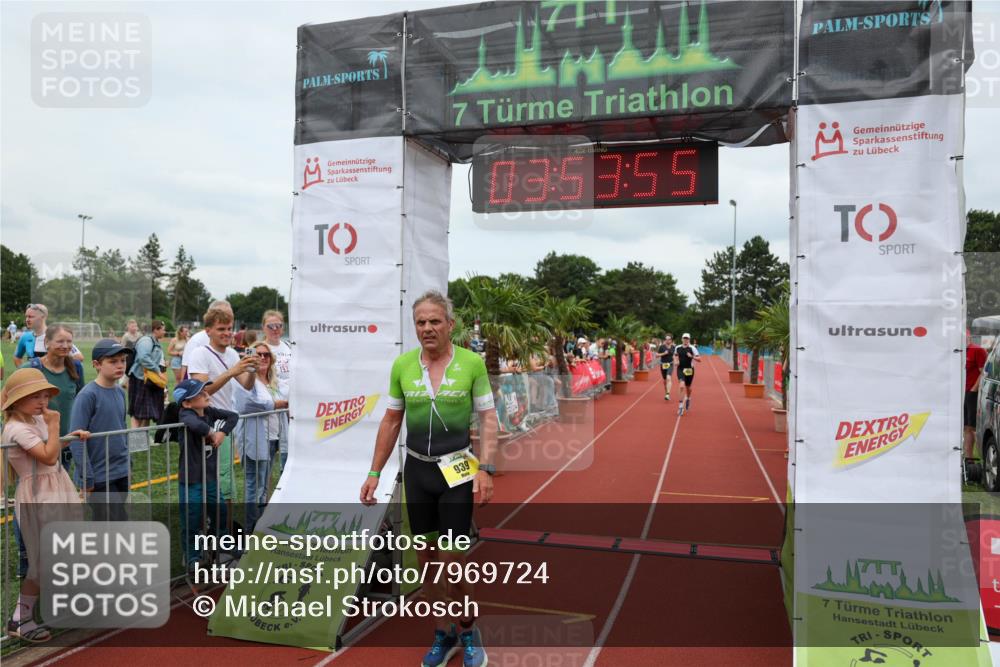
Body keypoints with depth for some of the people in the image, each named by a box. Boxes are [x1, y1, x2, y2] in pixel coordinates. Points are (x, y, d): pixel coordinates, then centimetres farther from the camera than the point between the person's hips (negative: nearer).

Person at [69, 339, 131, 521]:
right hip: (100, 477, -7)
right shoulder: (88, 395, -14)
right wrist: (87, 479, -16)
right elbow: (76, 439, -16)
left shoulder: (120, 392, 7)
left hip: (121, 475, 7)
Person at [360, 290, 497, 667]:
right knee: (427, 558, 11)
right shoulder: (402, 365, 0)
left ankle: (468, 631, 26)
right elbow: (391, 421, 8)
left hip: (457, 470, -3)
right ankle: (443, 634, 31)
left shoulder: (472, 363, -9)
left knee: (452, 560, -1)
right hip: (416, 470, 3)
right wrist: (374, 473, 7)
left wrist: (485, 469, -15)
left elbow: (488, 418, -5)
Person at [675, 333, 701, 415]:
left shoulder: (692, 348, -7)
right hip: (680, 369, 0)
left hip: (689, 369, 0)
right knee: (682, 386, -19)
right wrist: (676, 361, 4)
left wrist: (692, 357, -25)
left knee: (688, 387, 15)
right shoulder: (677, 348, 2)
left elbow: (699, 360, -9)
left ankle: (688, 399, 49)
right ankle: (681, 406, -16)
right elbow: (675, 355, 23)